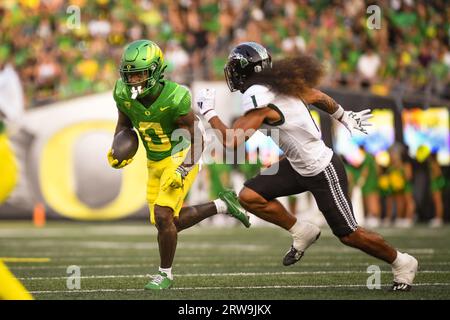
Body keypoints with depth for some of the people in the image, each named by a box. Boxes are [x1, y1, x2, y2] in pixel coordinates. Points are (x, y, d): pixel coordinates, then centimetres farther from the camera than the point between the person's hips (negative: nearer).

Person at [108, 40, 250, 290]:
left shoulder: (174, 99, -29)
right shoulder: (124, 94, -14)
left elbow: (197, 141, -20)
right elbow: (125, 123, 8)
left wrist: (182, 170, -31)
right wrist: (117, 151, -7)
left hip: (182, 159, -7)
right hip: (155, 163, 7)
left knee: (163, 217, -16)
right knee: (173, 221, 12)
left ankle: (166, 274, 5)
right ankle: (222, 205, 34)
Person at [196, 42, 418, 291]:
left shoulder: (258, 100, -24)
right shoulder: (282, 85, 1)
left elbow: (231, 141, -26)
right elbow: (320, 98, 15)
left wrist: (209, 112, -12)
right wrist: (345, 118, 32)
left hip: (323, 173, -9)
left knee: (348, 234, 3)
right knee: (249, 196, -2)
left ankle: (402, 264, 23)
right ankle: (302, 233, 15)